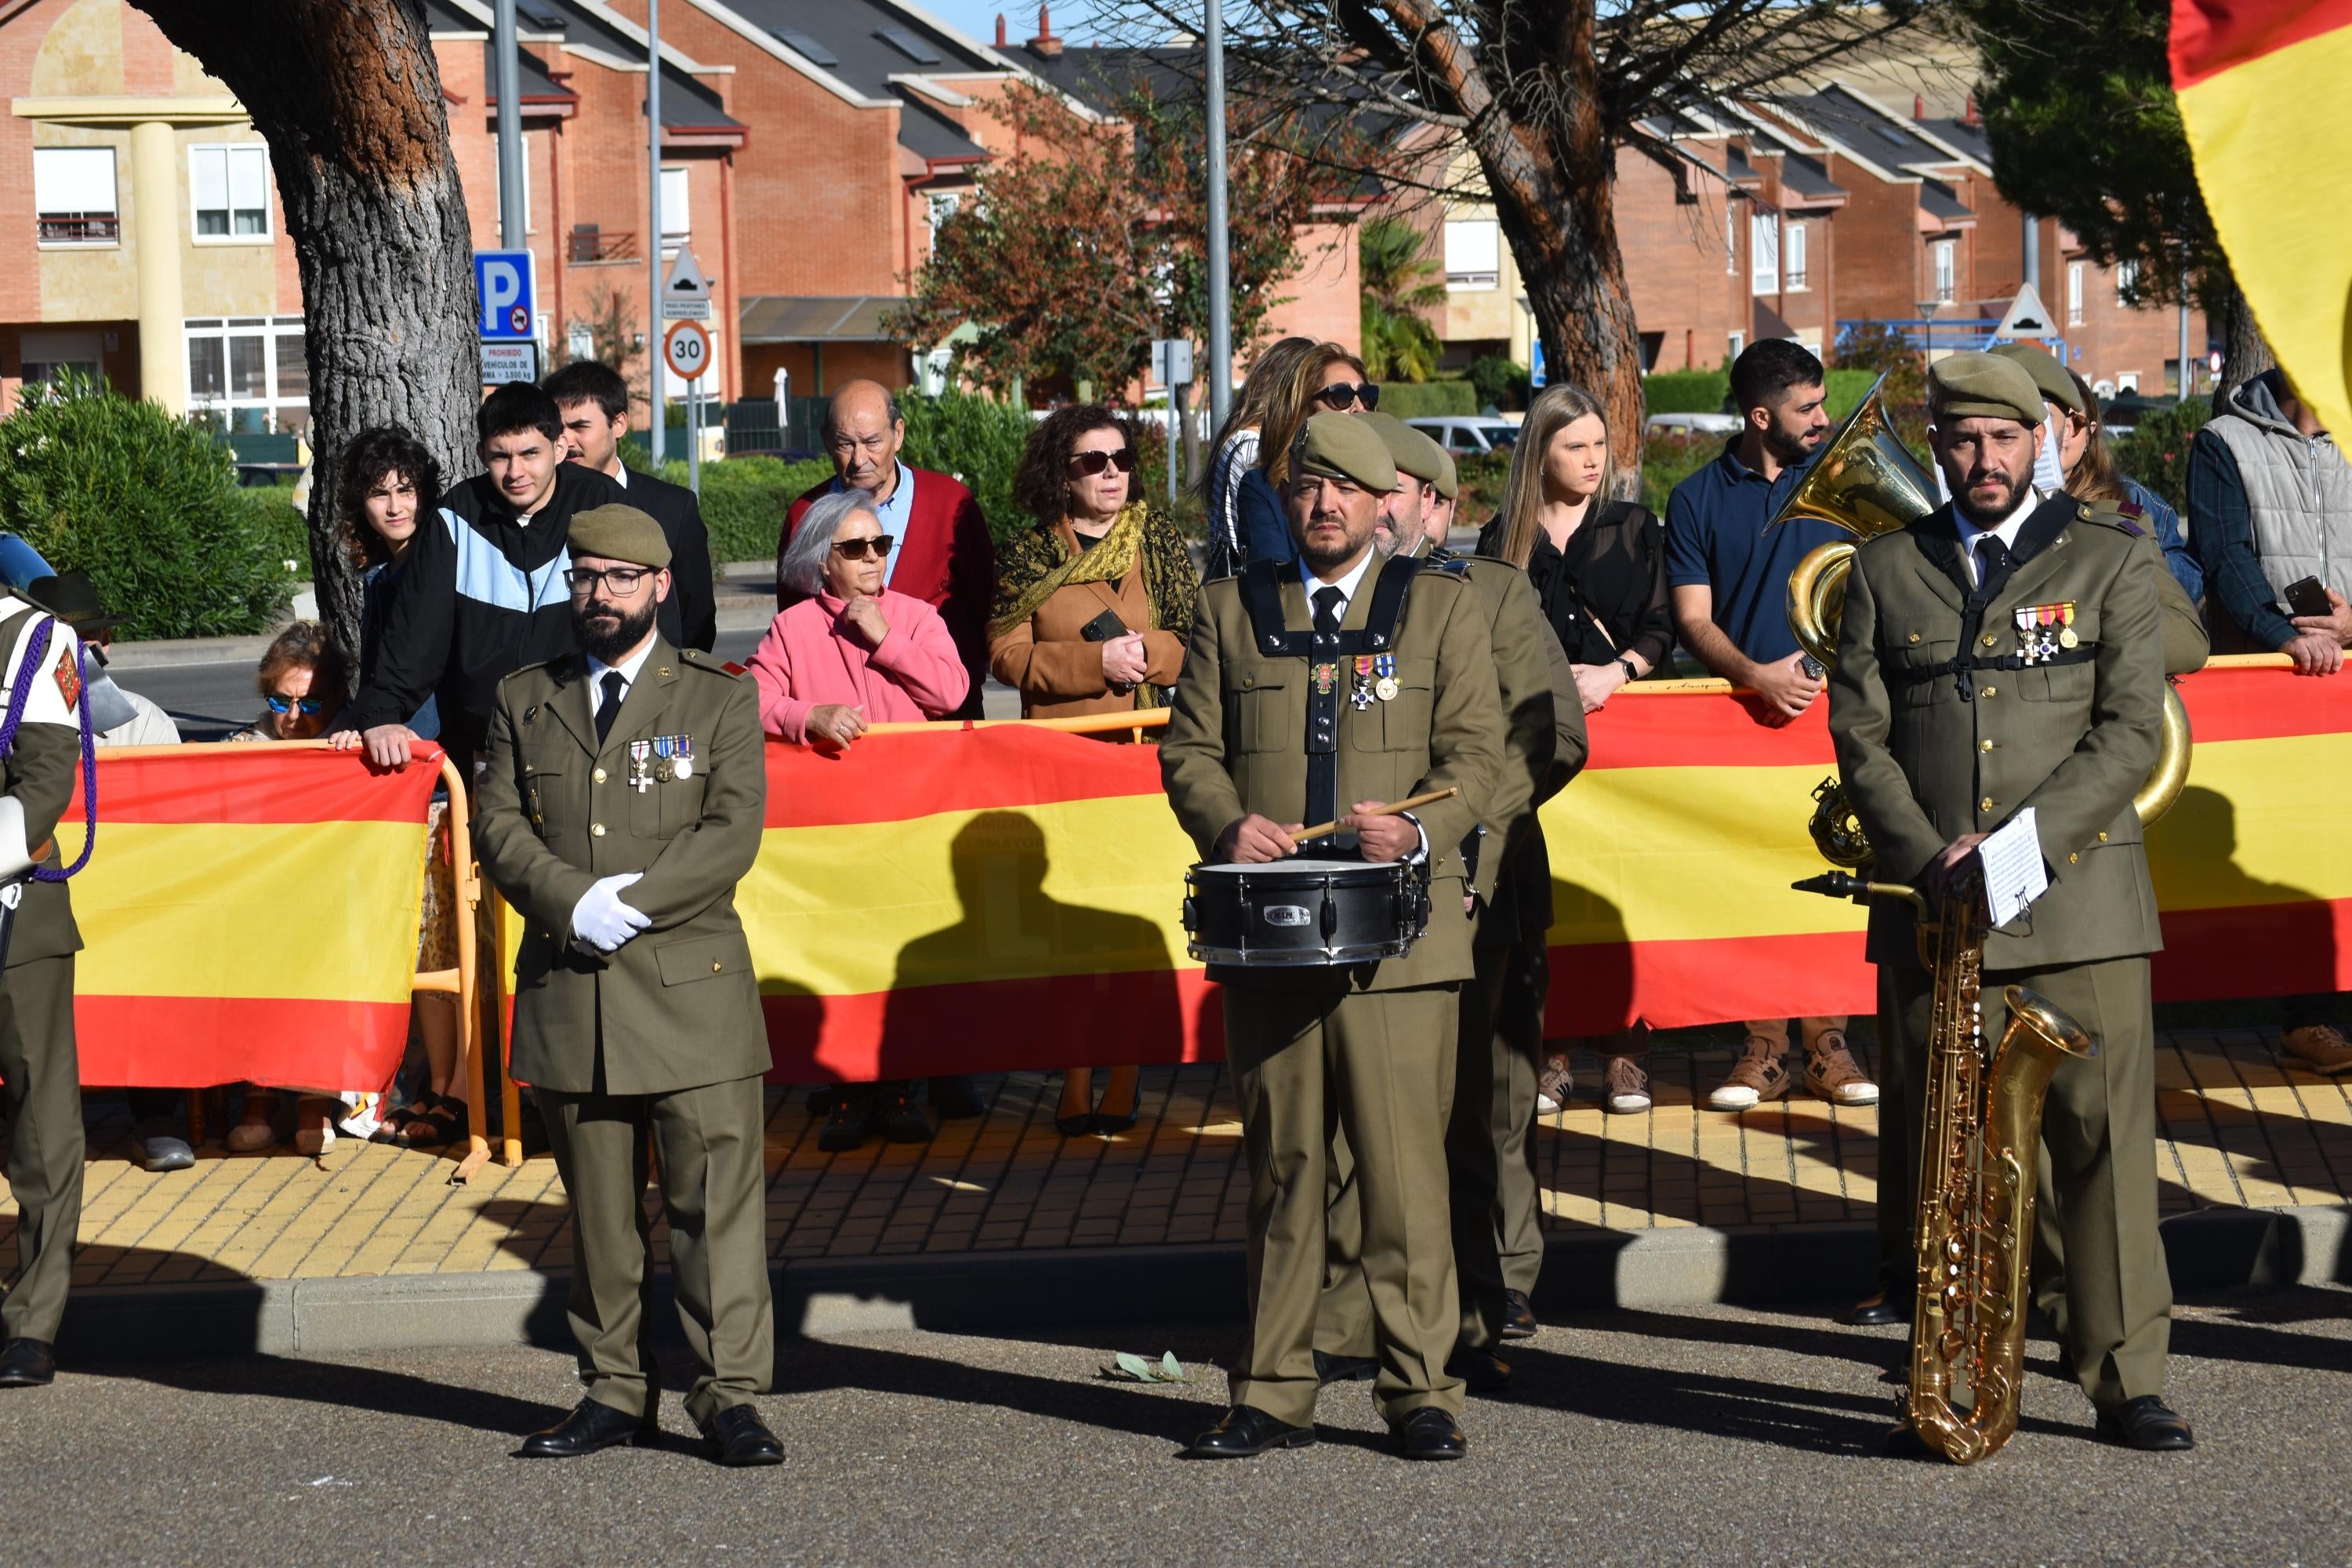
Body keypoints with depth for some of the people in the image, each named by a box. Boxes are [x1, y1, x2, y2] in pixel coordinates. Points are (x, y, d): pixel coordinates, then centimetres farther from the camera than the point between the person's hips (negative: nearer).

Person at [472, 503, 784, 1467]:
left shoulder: (719, 699, 6)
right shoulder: (525, 700, 13)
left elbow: (733, 832, -4)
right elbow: (498, 826, 4)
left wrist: (634, 900, -15)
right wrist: (575, 904, -13)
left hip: (691, 986, -3)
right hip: (568, 990, 3)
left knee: (716, 1198, -6)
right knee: (598, 1207, 7)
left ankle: (730, 1396, -3)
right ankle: (615, 1393, 15)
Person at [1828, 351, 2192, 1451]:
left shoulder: (2109, 559, 8)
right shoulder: (1887, 571, 13)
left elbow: (2134, 729, -1)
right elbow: (1859, 732, 7)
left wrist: (2019, 840, -12)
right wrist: (1928, 857, -8)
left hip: (2079, 900, -1)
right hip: (1930, 908, 2)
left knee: (2103, 1136, -5)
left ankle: (2127, 1380, 1)